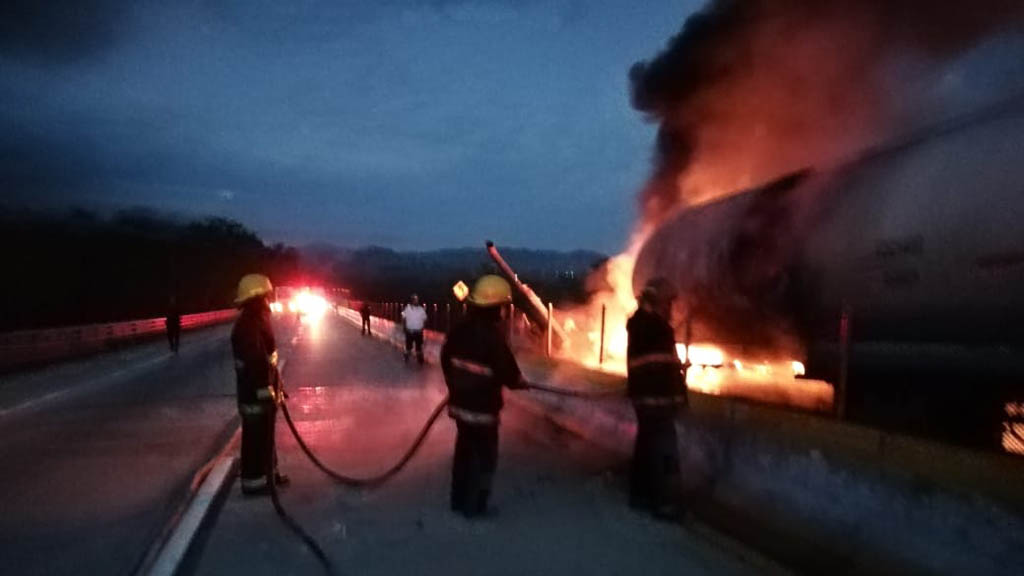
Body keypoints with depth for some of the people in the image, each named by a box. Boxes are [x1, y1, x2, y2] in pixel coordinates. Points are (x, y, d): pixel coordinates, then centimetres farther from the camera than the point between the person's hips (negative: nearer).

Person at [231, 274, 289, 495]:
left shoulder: (259, 320, 12)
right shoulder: (248, 325, -22)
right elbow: (255, 363, -27)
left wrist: (276, 386, 22)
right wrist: (266, 393, -26)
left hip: (265, 388, 10)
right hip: (255, 392, -10)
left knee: (266, 434, 20)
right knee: (256, 436, 0)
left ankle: (268, 473, 33)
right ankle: (253, 481, 11)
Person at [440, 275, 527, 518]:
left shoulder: (460, 328, -1)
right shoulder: (493, 335, -23)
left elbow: (446, 358, 10)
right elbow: (507, 371, -19)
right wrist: (520, 382, 3)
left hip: (460, 402, 7)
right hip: (483, 407, -7)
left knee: (464, 451, 21)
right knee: (485, 457, 9)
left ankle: (459, 500, 33)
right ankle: (473, 506, 16)